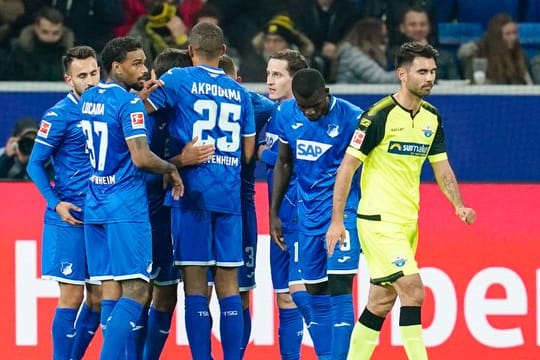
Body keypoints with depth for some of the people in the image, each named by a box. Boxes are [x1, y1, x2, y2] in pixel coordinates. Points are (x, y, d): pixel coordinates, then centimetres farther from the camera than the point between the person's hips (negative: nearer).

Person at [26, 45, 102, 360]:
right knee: (72, 296, -6)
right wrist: (56, 203, -14)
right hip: (70, 217, -6)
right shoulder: (60, 115, -7)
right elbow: (36, 164, -3)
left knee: (98, 298, 7)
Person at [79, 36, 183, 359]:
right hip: (126, 207, -8)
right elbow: (141, 158, -19)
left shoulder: (88, 99, 13)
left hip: (95, 206, 8)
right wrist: (171, 169, -2)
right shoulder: (130, 103, -12)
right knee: (136, 290, -11)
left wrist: (142, 94, 19)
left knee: (111, 289, 7)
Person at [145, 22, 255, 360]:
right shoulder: (240, 93, 13)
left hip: (192, 192, -3)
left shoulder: (177, 79, 0)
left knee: (196, 284, -3)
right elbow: (247, 153, 15)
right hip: (229, 194, 3)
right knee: (229, 285, 5)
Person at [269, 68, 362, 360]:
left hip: (342, 212, -5)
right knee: (315, 292, 9)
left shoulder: (352, 118, -14)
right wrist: (274, 213, 13)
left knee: (339, 288, -14)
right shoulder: (286, 114, 0)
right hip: (308, 215, 6)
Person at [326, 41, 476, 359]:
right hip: (379, 220, -8)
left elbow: (441, 167, 16)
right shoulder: (380, 114, -14)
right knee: (413, 291, -16)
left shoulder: (432, 117, 8)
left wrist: (459, 205, -1)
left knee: (382, 302, 10)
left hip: (408, 222, 8)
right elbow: (348, 166, -11)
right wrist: (337, 220, -15)